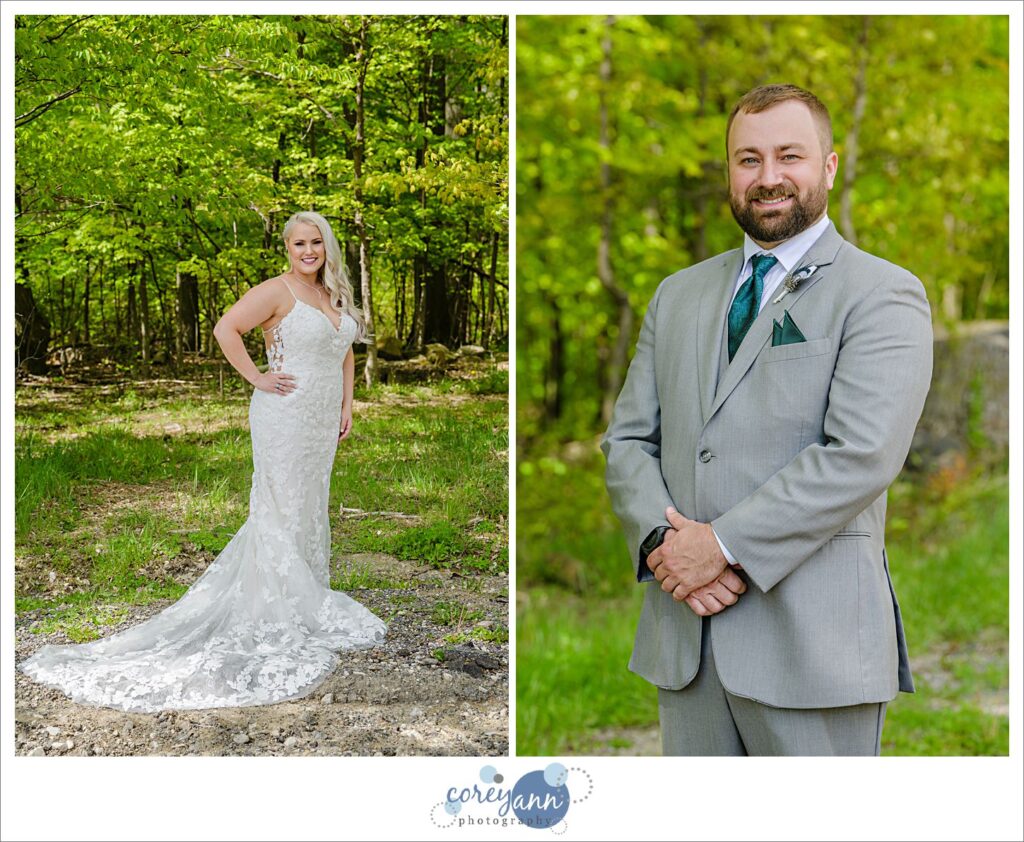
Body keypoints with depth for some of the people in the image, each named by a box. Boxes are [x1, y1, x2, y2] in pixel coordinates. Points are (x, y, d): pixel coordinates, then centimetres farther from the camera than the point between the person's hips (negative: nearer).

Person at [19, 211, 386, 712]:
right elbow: (225, 328, -18)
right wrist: (257, 378, -17)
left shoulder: (336, 297, 13)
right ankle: (274, 620, 3)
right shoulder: (276, 291, -11)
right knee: (281, 512, -4)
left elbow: (344, 354, 24)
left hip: (322, 422, 8)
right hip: (284, 416, -8)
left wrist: (346, 407, 15)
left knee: (310, 511, 14)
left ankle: (307, 607, 26)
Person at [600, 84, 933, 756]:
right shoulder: (678, 295, 16)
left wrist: (724, 544, -17)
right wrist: (661, 539, -8)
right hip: (684, 639, 5)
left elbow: (861, 454, -16)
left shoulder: (883, 294, -3)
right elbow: (627, 439, 11)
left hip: (812, 647, -5)